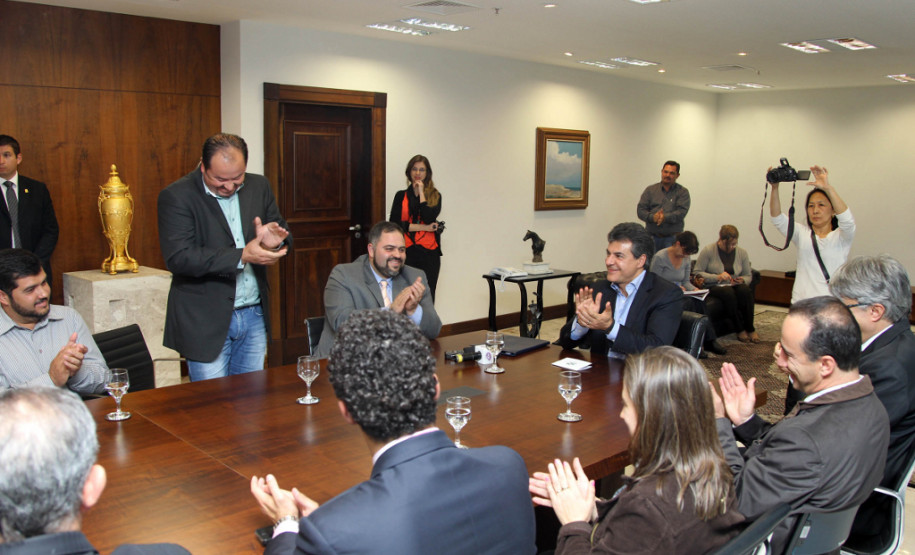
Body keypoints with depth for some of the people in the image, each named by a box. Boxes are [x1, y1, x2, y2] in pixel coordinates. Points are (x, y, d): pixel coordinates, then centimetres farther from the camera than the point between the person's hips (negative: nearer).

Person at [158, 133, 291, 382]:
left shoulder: (259, 186, 7)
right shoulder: (176, 196, -9)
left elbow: (285, 238, 9)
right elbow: (178, 258, -19)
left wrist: (274, 242, -16)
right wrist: (241, 256, -24)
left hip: (254, 315, 5)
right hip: (206, 321, -4)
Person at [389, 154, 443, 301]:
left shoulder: (435, 195, 10)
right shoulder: (401, 196, 12)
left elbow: (429, 217, -8)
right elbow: (394, 223, -1)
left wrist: (421, 192, -2)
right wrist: (424, 227, -7)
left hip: (429, 251, 0)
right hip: (407, 250, 0)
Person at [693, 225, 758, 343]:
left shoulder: (742, 253, 10)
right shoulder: (708, 250, -3)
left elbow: (748, 275, 17)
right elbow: (697, 272, -8)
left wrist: (743, 280, -7)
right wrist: (718, 277, -19)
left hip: (734, 286, 4)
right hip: (714, 287, -3)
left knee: (745, 290, -31)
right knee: (728, 293, -36)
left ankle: (750, 328, -20)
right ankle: (740, 329, -23)